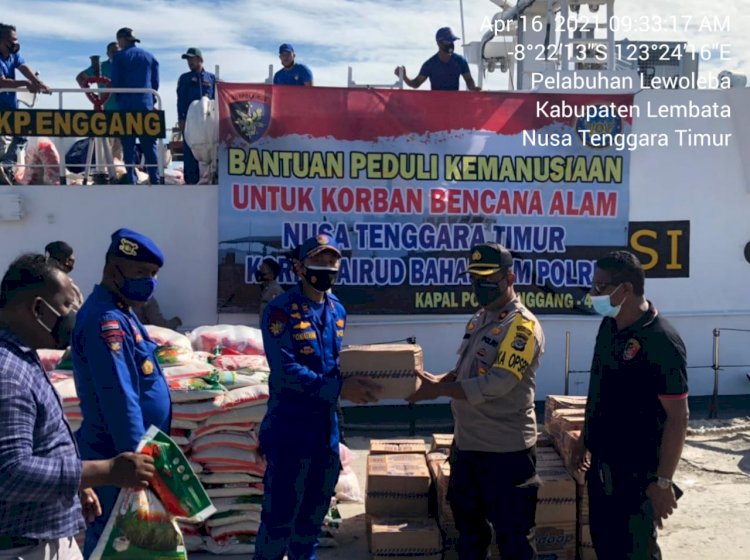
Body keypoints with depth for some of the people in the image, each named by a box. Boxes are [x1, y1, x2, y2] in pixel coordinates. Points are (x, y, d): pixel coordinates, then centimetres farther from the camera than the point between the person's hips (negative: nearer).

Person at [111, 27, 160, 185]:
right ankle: (155, 180, -1)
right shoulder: (150, 57, 10)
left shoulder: (119, 56, 0)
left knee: (128, 145, 0)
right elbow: (155, 83, 9)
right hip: (146, 105, 3)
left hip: (126, 105, -2)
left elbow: (115, 83, -1)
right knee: (149, 145, 4)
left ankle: (131, 180, -4)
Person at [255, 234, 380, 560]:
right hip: (290, 426, -7)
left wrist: (357, 379, -6)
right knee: (280, 512, 0)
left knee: (315, 508, 18)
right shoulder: (280, 311, -14)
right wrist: (339, 389, -28)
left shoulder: (337, 311, 8)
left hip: (327, 425, 7)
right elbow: (285, 370, -23)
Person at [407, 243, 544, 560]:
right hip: (467, 442, 9)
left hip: (505, 449, -8)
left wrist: (438, 390, -22)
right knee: (468, 522, 22)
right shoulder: (479, 319, 10)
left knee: (512, 533, 5)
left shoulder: (522, 325, -17)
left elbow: (496, 384, -26)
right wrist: (438, 379, -1)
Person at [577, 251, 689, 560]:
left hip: (638, 473, -8)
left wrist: (663, 481, -19)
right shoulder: (608, 326, 3)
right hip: (600, 465, 8)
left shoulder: (661, 341, -21)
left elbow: (678, 418, -20)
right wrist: (586, 442, 15)